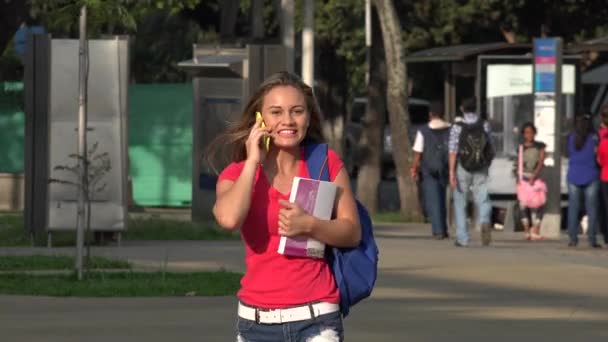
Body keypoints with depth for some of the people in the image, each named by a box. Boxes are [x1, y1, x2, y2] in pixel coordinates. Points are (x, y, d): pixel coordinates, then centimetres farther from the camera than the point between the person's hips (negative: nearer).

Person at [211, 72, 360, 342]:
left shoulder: (326, 164, 2)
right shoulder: (238, 174, 1)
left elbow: (352, 232, 1)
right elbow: (229, 218, -21)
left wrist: (308, 225, -18)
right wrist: (252, 161, -11)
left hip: (316, 319, -2)